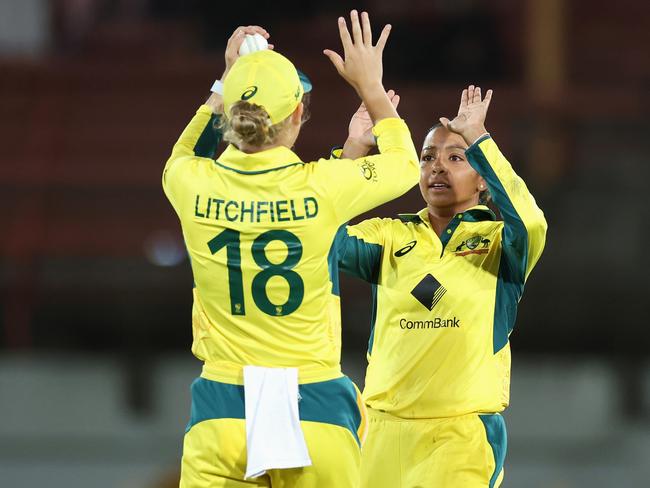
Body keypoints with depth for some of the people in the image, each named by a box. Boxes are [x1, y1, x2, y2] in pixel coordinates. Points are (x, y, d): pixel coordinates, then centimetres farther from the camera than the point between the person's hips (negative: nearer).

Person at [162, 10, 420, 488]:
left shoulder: (195, 186, -5)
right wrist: (371, 86, 25)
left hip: (221, 418, 1)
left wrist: (226, 83, 29)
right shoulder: (322, 187, -9)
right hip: (316, 416, -1)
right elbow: (405, 164, 14)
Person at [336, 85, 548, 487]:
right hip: (385, 428, 3)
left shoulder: (498, 241, 3)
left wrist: (477, 139, -20)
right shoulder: (391, 236, 11)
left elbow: (529, 224, -20)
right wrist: (354, 149, -11)